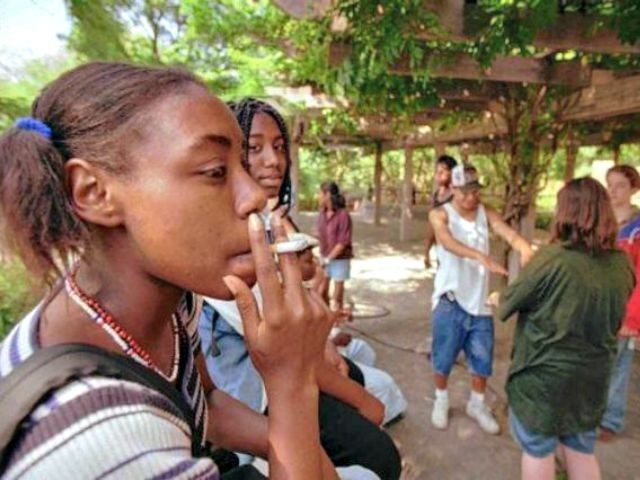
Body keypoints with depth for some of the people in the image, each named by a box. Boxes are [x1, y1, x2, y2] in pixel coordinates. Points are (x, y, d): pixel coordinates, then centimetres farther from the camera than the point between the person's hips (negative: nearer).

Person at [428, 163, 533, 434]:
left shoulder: (487, 213, 1)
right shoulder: (440, 215, -10)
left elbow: (510, 235, -16)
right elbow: (449, 242, -31)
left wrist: (525, 249, -39)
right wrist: (481, 257, -48)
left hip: (479, 299, 3)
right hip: (450, 300, -3)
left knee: (482, 360, 14)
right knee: (443, 357, 10)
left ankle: (477, 405, 38)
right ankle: (441, 401, 36)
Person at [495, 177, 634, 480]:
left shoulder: (552, 259, -24)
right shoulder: (622, 263, -5)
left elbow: (509, 303, -11)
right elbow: (612, 317, 10)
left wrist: (497, 300, 11)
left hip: (543, 374, -5)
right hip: (591, 375, 5)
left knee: (537, 450, 15)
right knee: (582, 450, 24)